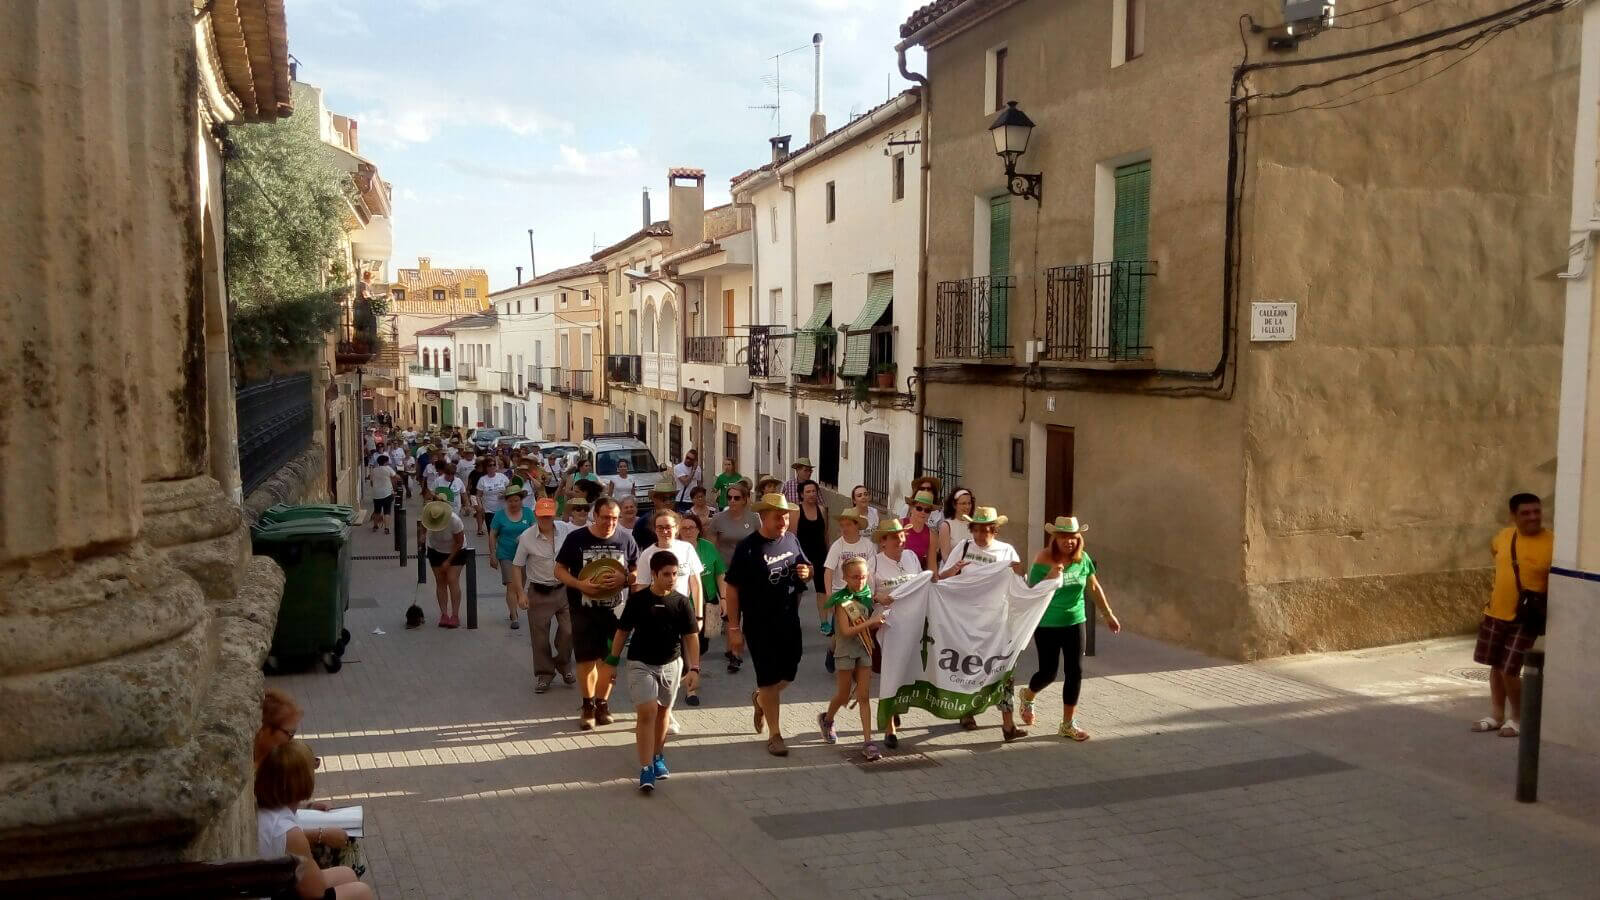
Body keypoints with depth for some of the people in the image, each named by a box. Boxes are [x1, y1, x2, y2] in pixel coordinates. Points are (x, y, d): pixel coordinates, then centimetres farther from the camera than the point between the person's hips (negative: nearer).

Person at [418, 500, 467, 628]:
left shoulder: (454, 520, -34)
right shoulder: (427, 517, -23)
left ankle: (455, 615, -13)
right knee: (440, 581, 0)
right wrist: (422, 536, -14)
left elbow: (459, 543, -21)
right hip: (436, 550, 4)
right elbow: (423, 526, 4)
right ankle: (444, 615, 1)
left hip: (456, 551, -4)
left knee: (452, 580, -13)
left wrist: (448, 561, -17)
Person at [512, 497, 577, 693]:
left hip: (564, 589, 2)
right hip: (539, 593, -1)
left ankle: (563, 664, 28)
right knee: (540, 636, 6)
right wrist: (521, 593, -10)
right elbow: (517, 566, -5)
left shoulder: (566, 530, -8)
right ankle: (544, 674, 23)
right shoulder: (527, 537, -13)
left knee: (569, 631, 1)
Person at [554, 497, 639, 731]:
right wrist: (579, 584, -18)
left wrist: (624, 578, -16)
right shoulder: (576, 538, -5)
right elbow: (560, 570, 0)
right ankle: (588, 706, 21)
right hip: (584, 609, -1)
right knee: (587, 659, 4)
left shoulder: (625, 539, -2)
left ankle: (602, 703, 24)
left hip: (614, 608, 1)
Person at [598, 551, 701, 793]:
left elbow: (691, 637, -5)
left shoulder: (682, 603, -7)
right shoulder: (638, 599, -10)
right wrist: (612, 663, 2)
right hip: (640, 664, -2)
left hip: (671, 664, 2)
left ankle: (658, 757, 34)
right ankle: (646, 769, -12)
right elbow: (623, 631, 0)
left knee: (663, 712, 15)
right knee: (647, 712, -13)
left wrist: (694, 669, -13)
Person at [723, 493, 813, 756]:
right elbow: (732, 589, -12)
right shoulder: (748, 547, -14)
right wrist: (734, 628, -14)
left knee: (788, 672, 14)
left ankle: (760, 699, 44)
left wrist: (807, 572, -8)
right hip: (759, 624, -5)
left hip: (789, 621, 5)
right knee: (769, 678, 2)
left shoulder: (791, 540, 3)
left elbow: (807, 568, 18)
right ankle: (775, 735, 14)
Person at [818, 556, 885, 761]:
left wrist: (878, 621, -5)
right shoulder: (842, 601, -14)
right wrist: (870, 622, -28)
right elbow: (846, 631, -22)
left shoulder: (867, 596, 3)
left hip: (864, 650, 4)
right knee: (843, 696, 10)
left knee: (864, 697, 0)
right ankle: (827, 719, 39)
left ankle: (868, 741, -1)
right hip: (845, 651, -4)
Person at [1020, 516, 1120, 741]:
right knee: (1048, 672, 5)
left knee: (1075, 672, 1)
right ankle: (1027, 696, 40)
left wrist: (1108, 614, 15)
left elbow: (1094, 588, 9)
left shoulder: (1082, 559, -4)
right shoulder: (1042, 561, -16)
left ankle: (1068, 724, 13)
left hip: (1074, 623, 4)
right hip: (1047, 625, -4)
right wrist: (1050, 578, -31)